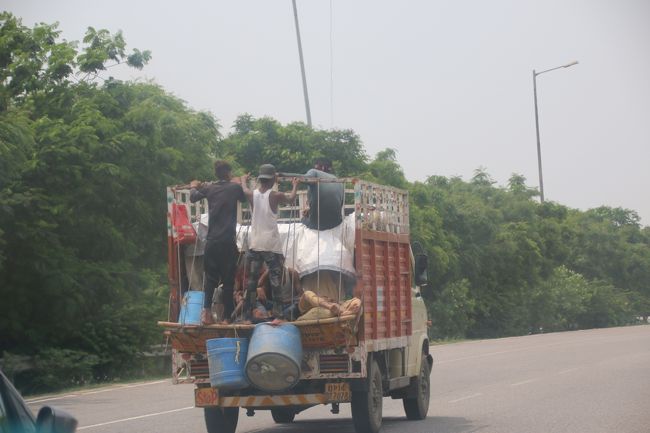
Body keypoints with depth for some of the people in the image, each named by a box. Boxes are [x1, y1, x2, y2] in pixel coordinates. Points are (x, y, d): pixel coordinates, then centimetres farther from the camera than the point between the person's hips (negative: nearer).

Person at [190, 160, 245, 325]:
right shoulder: (235, 187, -1)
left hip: (212, 241, 2)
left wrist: (194, 187, 38)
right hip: (228, 241, -2)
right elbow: (244, 199, 19)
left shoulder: (209, 188, 4)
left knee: (210, 277, 8)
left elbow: (193, 198, 18)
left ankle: (206, 309, -11)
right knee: (228, 279, 4)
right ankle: (227, 316, 4)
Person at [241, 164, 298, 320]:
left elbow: (244, 189, 24)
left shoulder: (252, 195, 0)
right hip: (271, 244, -3)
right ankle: (278, 310, -3)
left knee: (252, 278, 9)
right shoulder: (275, 196, -8)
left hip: (254, 243, 3)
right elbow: (291, 198, 12)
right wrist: (295, 186, 31)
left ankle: (248, 311, 10)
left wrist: (244, 180, 45)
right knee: (275, 277, 1)